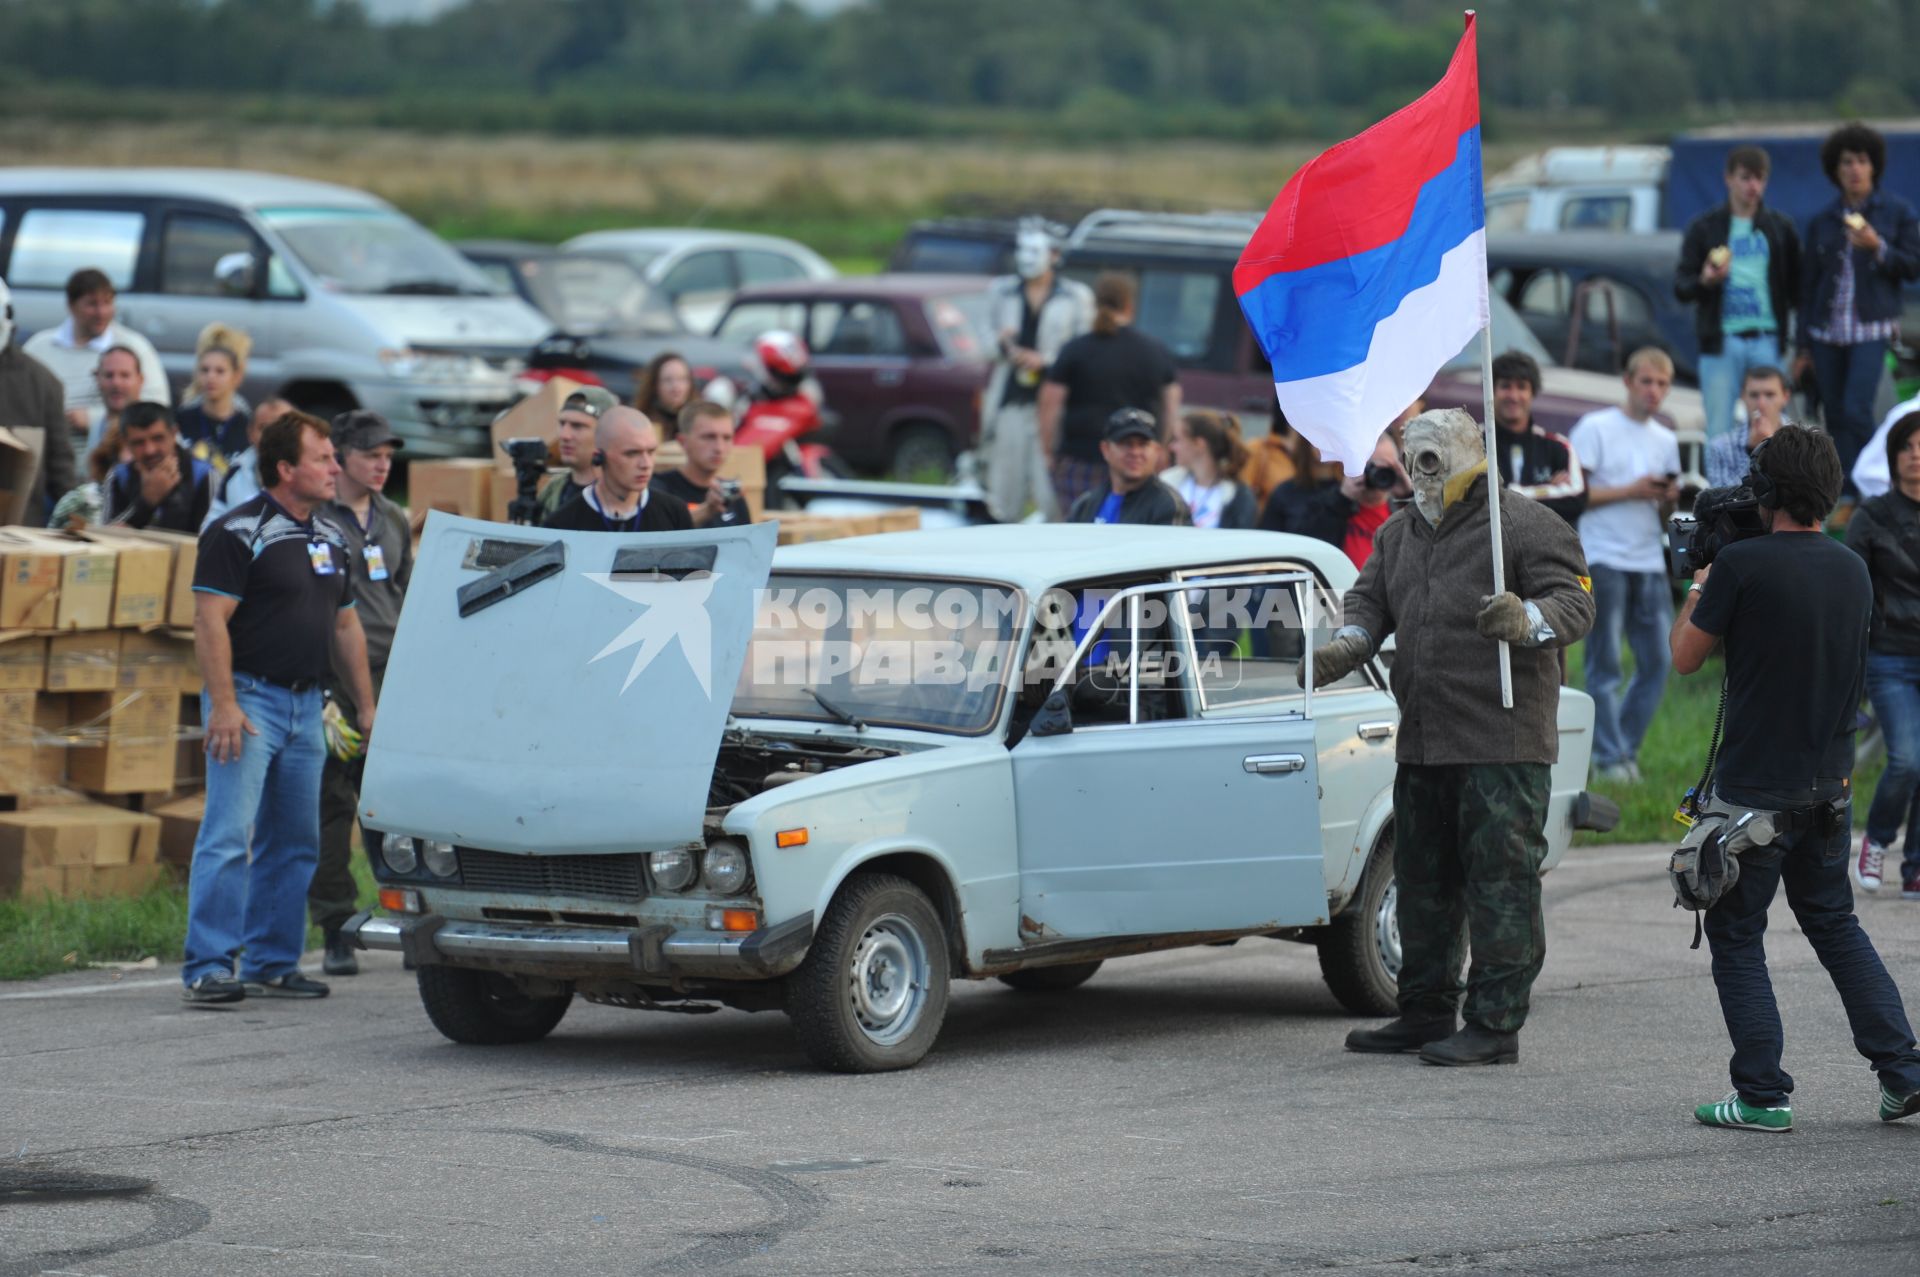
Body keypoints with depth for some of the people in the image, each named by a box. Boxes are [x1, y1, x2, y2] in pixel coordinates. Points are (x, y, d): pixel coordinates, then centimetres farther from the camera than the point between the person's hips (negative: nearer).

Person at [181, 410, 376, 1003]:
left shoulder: (331, 537, 15)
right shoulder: (238, 532, -10)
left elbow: (346, 626, 22)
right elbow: (210, 621, -15)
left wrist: (367, 706, 18)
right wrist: (223, 705, -22)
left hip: (305, 703, 8)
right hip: (249, 698, -8)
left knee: (294, 843, 11)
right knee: (228, 837, -12)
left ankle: (274, 963, 19)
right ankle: (208, 967, -13)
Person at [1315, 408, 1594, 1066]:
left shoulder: (1526, 525, -5)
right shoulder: (1399, 534, 19)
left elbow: (1574, 602, -13)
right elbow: (1371, 599, 15)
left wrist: (1527, 621, -35)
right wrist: (1348, 645, -7)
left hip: (1502, 741, -8)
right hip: (1422, 740, 8)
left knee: (1501, 881, -7)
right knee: (1422, 877, 14)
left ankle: (1495, 1025, -6)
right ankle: (1426, 1015, 24)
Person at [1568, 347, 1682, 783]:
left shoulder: (1665, 441, 17)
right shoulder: (1595, 428, 0)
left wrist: (1669, 499, -1)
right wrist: (1632, 491, -12)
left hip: (1650, 563, 6)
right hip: (1604, 560, -6)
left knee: (1657, 662, 1)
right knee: (1605, 665, -3)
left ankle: (1625, 748, 13)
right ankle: (1608, 757, 0)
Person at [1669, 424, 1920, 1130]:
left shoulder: (1743, 563, -15)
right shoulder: (1853, 571, 5)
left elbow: (1685, 656, -7)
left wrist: (1698, 588, 12)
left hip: (1755, 791, -6)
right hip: (1830, 785, 6)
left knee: (1736, 936, 5)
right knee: (1835, 924, 19)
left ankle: (1763, 1094, 2)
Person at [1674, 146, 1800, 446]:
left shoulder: (1781, 228, 11)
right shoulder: (1704, 228, 7)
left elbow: (1795, 286, 13)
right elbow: (1681, 287, 5)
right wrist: (1705, 281, -17)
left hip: (1767, 341, 1)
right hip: (1722, 342, -1)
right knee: (1719, 434, -2)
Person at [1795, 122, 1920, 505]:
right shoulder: (1821, 222, 11)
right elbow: (1808, 284, 14)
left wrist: (1877, 248, -15)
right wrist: (1804, 347, 12)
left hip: (1872, 328, -4)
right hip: (1827, 330, 4)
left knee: (1856, 409, -17)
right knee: (1835, 417, 1)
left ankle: (1854, 491, -11)